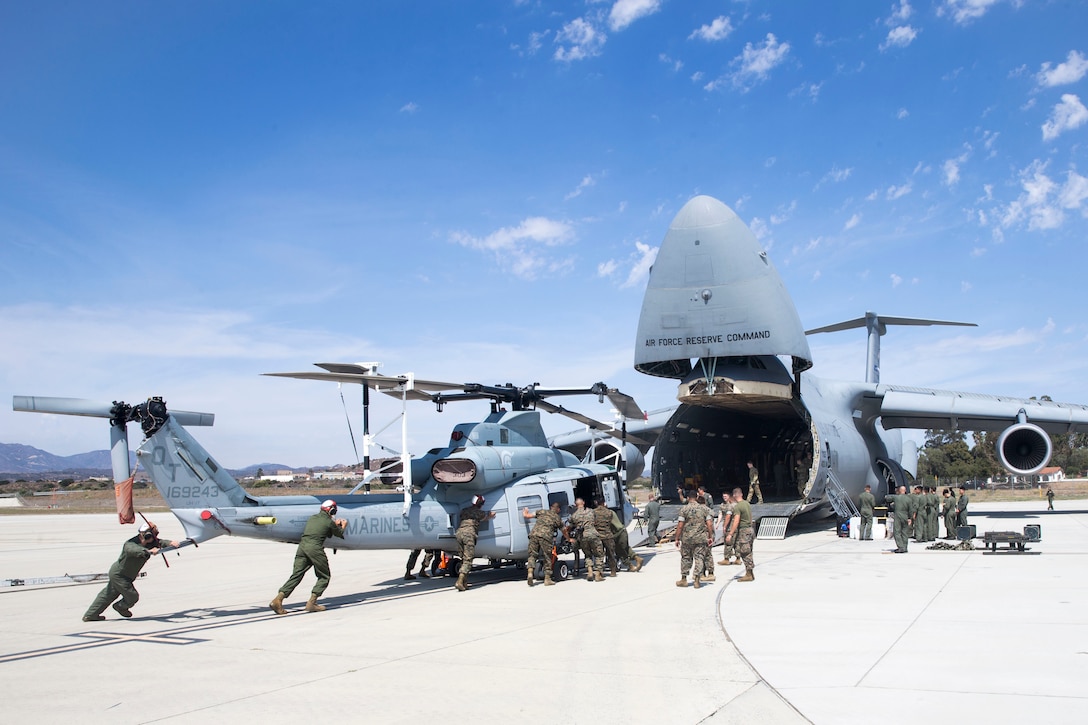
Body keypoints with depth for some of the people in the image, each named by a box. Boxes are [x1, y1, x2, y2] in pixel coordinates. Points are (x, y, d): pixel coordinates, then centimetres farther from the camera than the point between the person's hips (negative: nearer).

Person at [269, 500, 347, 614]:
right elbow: (339, 534, 24)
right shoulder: (329, 522, 6)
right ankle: (311, 603, -3)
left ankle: (278, 599, -11)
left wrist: (335, 524, 48)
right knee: (324, 576, 9)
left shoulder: (312, 518, 23)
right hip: (315, 549, -6)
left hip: (302, 546, 6)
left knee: (296, 575, 5)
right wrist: (343, 526, 45)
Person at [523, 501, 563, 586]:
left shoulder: (542, 511, 22)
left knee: (532, 555, 8)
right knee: (547, 557, 9)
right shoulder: (558, 518, 21)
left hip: (534, 534, 2)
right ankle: (547, 578, 9)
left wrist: (525, 511, 46)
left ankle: (530, 573, -12)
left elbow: (526, 516, 23)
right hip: (546, 537, -2)